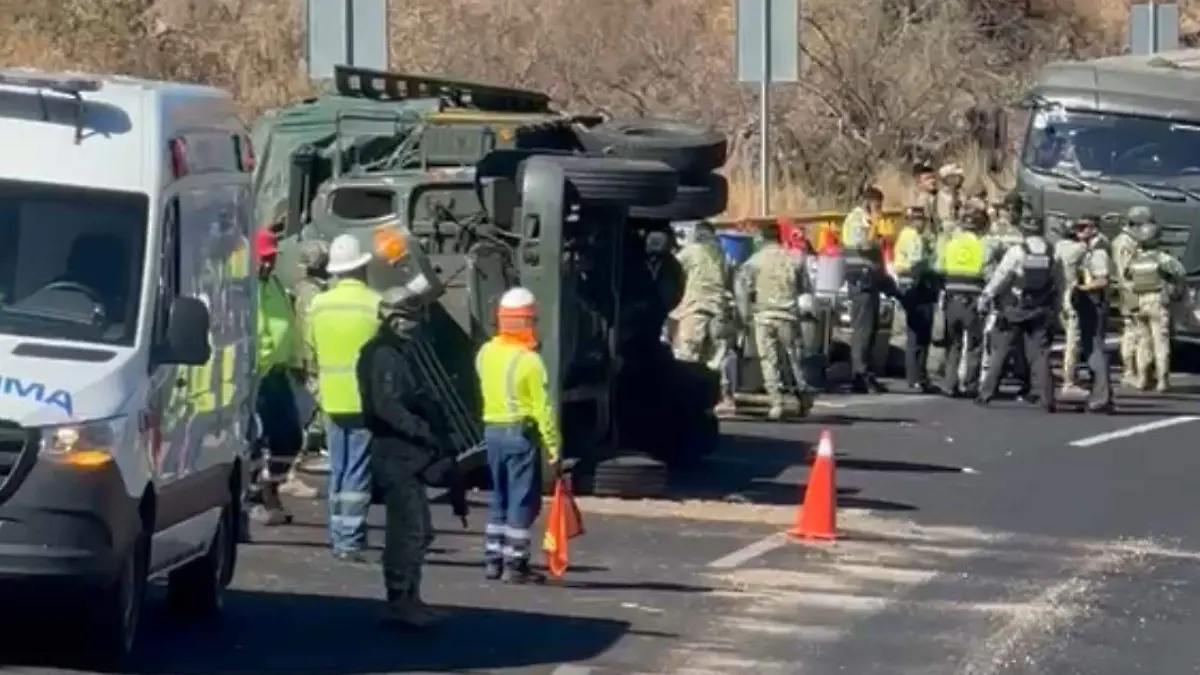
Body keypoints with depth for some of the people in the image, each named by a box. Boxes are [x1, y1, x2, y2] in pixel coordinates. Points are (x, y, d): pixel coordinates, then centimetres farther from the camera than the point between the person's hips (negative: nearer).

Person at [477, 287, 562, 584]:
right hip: (522, 434, -7)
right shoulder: (529, 360, -17)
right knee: (523, 501, 0)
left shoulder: (485, 353, 4)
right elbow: (543, 409, -17)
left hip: (492, 431, 7)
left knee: (500, 498, 17)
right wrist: (554, 449, -13)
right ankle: (515, 565, 0)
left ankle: (493, 560, 19)